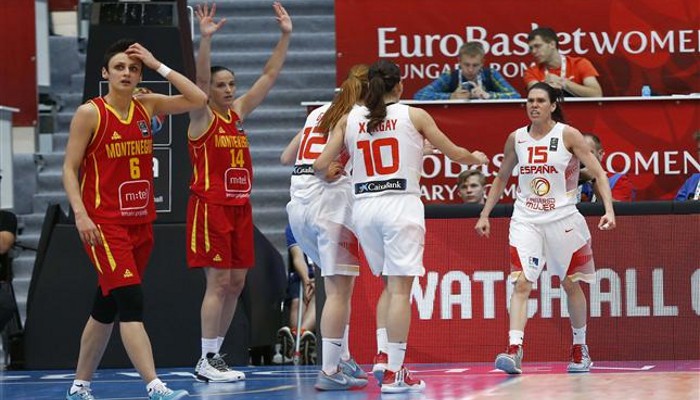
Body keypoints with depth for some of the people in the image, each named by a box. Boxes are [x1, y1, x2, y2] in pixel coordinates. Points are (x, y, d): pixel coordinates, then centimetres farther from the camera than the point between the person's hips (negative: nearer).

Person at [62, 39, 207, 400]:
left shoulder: (147, 107, 9)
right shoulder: (90, 113, -6)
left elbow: (197, 99, 5)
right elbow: (69, 168, -6)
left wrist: (159, 66, 1)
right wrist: (80, 213, -17)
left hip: (140, 222, 6)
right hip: (103, 223, -6)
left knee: (106, 308, 13)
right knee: (131, 302, -18)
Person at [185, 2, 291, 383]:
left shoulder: (239, 112, 13)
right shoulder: (201, 117, -5)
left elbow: (269, 76, 13)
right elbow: (199, 79, -22)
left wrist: (285, 36, 6)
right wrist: (205, 39, -35)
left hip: (240, 207, 7)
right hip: (210, 207, -7)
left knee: (236, 284, 7)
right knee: (218, 282, -9)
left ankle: (215, 356, 15)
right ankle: (206, 362, -5)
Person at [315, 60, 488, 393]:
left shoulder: (349, 119, 8)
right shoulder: (413, 116, 2)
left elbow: (321, 165, 3)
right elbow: (455, 154, 10)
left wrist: (332, 174, 26)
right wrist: (477, 158, 31)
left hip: (363, 206, 4)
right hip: (401, 204, -4)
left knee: (390, 286, 20)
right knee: (400, 288, -4)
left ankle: (385, 354, 14)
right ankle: (393, 372, -8)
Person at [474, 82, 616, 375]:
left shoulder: (568, 136, -6)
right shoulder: (516, 139, 4)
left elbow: (598, 173, -6)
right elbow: (501, 178, 18)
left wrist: (609, 210, -18)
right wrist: (485, 215, 14)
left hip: (563, 220, -2)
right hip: (525, 221, 2)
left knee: (571, 284, 11)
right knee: (521, 283, -13)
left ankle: (580, 349, 28)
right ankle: (514, 351, -23)